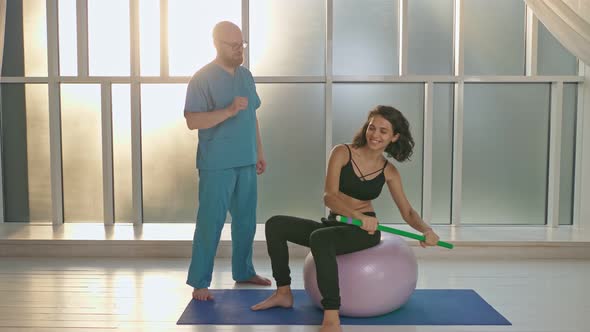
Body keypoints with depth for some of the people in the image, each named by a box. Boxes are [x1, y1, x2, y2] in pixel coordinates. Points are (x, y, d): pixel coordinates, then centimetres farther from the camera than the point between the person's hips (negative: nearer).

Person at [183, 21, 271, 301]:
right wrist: (229, 111, -28)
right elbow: (192, 121, -18)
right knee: (210, 223, -2)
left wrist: (259, 152, 14)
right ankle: (199, 282, 8)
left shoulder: (246, 75, 12)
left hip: (246, 162, 7)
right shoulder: (202, 78, -10)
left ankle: (243, 271, 29)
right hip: (216, 165, -7)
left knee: (246, 220, 14)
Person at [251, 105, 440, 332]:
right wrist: (358, 215, -37)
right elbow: (329, 196, -18)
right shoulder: (342, 153, -6)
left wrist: (426, 230, -18)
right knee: (275, 225, -12)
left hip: (365, 231, -3)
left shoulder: (389, 172, -1)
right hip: (335, 224, 3)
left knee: (319, 238, -36)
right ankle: (284, 293, 0)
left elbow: (408, 213, 4)